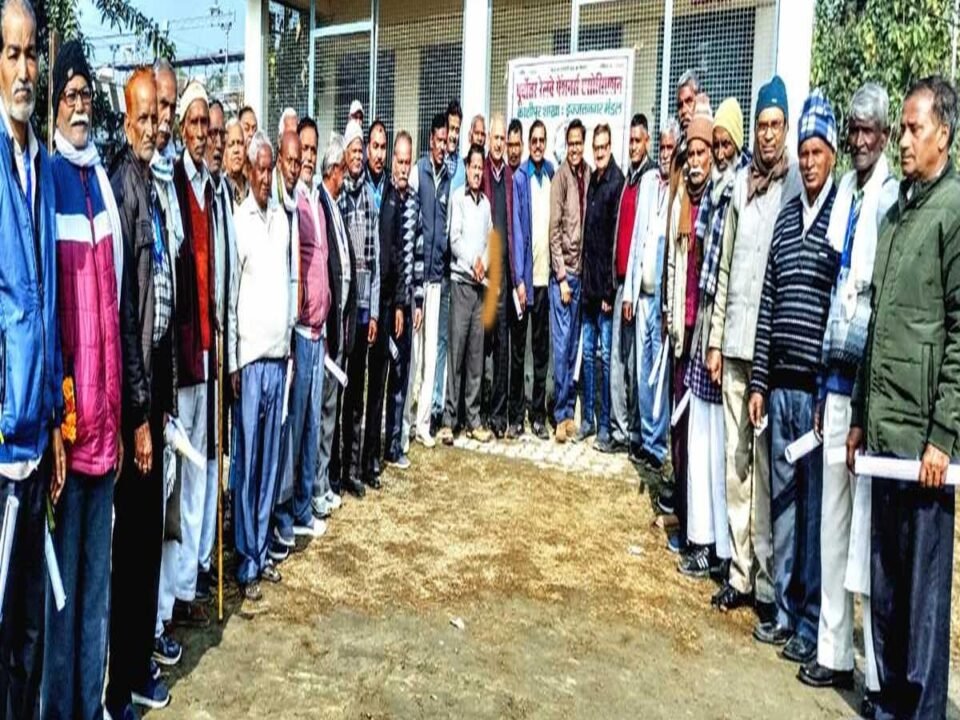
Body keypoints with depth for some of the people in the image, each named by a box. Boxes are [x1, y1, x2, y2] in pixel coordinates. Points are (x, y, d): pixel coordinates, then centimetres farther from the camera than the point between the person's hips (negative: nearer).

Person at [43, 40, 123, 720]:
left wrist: (114, 403, 14)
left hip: (106, 406, 7)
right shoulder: (45, 178, -8)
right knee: (63, 568, 5)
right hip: (64, 409, -6)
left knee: (99, 564, 16)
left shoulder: (102, 177, 13)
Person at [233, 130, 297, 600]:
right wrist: (233, 358, -10)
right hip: (250, 355, -6)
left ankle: (262, 552, 24)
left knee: (271, 459, 12)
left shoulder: (284, 216, 12)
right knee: (247, 461, 1)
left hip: (279, 353, 6)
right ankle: (246, 564, 11)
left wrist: (289, 338, 14)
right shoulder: (238, 219, -6)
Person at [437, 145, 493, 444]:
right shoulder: (457, 198, -1)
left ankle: (473, 419, 14)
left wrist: (484, 263, -4)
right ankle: (449, 419, -1)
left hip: (480, 284, 6)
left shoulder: (485, 203, 16)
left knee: (477, 353, 7)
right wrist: (472, 263, -15)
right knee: (456, 351, -6)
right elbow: (454, 239, -9)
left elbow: (489, 241, 14)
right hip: (460, 281, -6)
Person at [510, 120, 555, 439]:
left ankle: (538, 413, 17)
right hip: (524, 274, -4)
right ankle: (516, 411, 14)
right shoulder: (519, 178, -2)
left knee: (542, 347, 9)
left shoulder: (552, 174, 9)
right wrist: (519, 278, -11)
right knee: (518, 346, 4)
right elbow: (516, 229, -6)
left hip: (546, 272, 4)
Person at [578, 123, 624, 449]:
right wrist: (585, 281, 9)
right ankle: (587, 418, 21)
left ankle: (605, 424, 7)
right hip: (588, 284, 7)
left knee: (606, 356, -1)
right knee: (587, 353, 12)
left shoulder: (617, 182, -9)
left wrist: (609, 289, -15)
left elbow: (617, 237, -13)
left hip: (605, 286, -7)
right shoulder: (592, 180, 14)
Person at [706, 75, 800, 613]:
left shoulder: (797, 184, -3)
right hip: (734, 341, 5)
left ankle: (768, 581, 11)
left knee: (766, 463, -2)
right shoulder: (740, 185, 13)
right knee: (734, 459, 10)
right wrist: (715, 339, 12)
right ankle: (740, 572, 22)